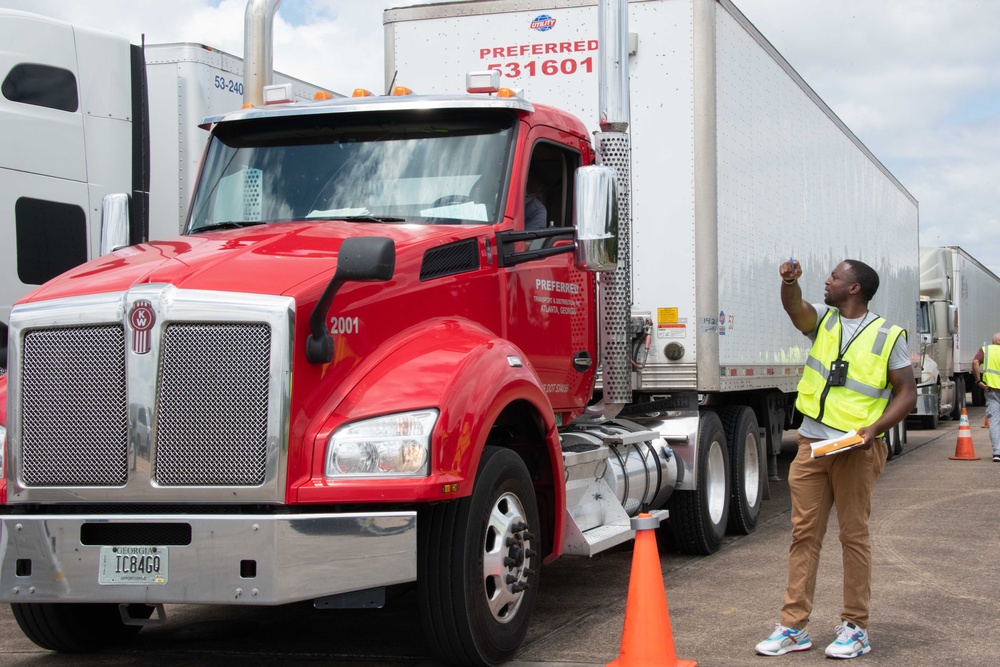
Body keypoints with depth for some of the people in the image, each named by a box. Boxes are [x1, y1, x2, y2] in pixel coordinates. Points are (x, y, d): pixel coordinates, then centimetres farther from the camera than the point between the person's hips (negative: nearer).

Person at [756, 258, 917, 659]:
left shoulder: (887, 336, -1)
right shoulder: (823, 320, 9)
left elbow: (907, 393, -2)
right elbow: (795, 307, -12)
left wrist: (874, 429, -17)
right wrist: (789, 282, -34)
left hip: (856, 449, -4)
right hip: (812, 443, 4)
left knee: (854, 535, 2)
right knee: (804, 534, 5)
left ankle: (855, 628, 12)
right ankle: (794, 627, 11)